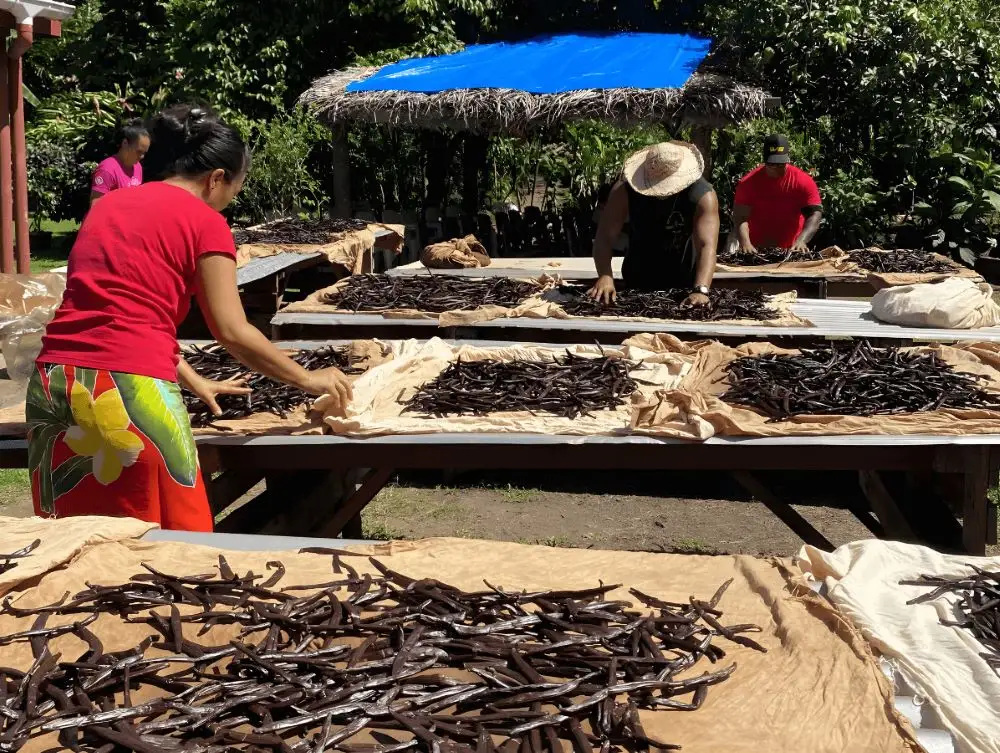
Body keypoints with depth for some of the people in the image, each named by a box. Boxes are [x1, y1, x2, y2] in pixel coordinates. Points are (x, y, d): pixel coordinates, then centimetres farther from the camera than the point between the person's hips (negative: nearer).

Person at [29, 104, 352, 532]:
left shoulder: (106, 207, 21)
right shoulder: (204, 221, 2)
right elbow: (232, 332, -4)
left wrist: (192, 381, 31)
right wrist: (308, 380, 8)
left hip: (52, 384, 7)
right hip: (128, 390, -6)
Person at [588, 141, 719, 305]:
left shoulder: (703, 196, -23)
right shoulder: (624, 190, -19)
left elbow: (707, 246, -34)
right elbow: (605, 237, -22)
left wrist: (700, 290, -50)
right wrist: (605, 277, -40)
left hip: (684, 287, -2)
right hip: (636, 284, 2)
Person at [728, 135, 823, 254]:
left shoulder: (804, 181, -11)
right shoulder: (748, 182, -12)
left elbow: (815, 214, -17)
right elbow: (740, 217, -18)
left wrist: (801, 241, -34)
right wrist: (746, 243, -37)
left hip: (791, 250, 0)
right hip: (755, 249, 0)